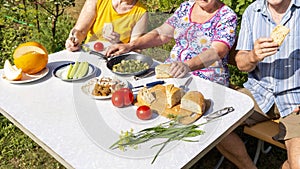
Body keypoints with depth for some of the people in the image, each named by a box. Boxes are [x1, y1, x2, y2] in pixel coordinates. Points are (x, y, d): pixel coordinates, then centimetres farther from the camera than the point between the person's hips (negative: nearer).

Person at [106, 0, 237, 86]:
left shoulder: (227, 16, -6)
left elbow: (218, 51, -21)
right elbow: (161, 34, 11)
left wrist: (187, 65, -39)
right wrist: (130, 46, -3)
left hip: (206, 79, -5)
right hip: (172, 70, 5)